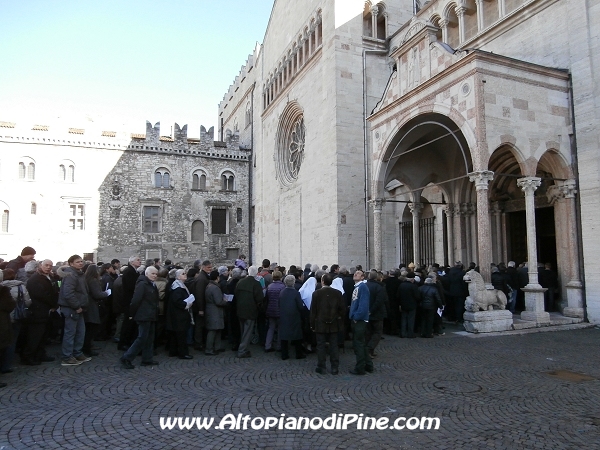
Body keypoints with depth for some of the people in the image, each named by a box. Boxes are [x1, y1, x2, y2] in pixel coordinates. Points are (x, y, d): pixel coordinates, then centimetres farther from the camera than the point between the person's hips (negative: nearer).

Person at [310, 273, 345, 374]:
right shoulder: (338, 293, -3)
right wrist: (340, 322, 10)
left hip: (320, 325, -2)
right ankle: (335, 368, 13)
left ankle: (322, 368, 12)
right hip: (334, 325, 2)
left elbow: (313, 310, -6)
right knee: (334, 346, 8)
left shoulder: (316, 293, -9)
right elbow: (342, 309, -1)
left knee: (321, 346, 7)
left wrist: (312, 324, 2)